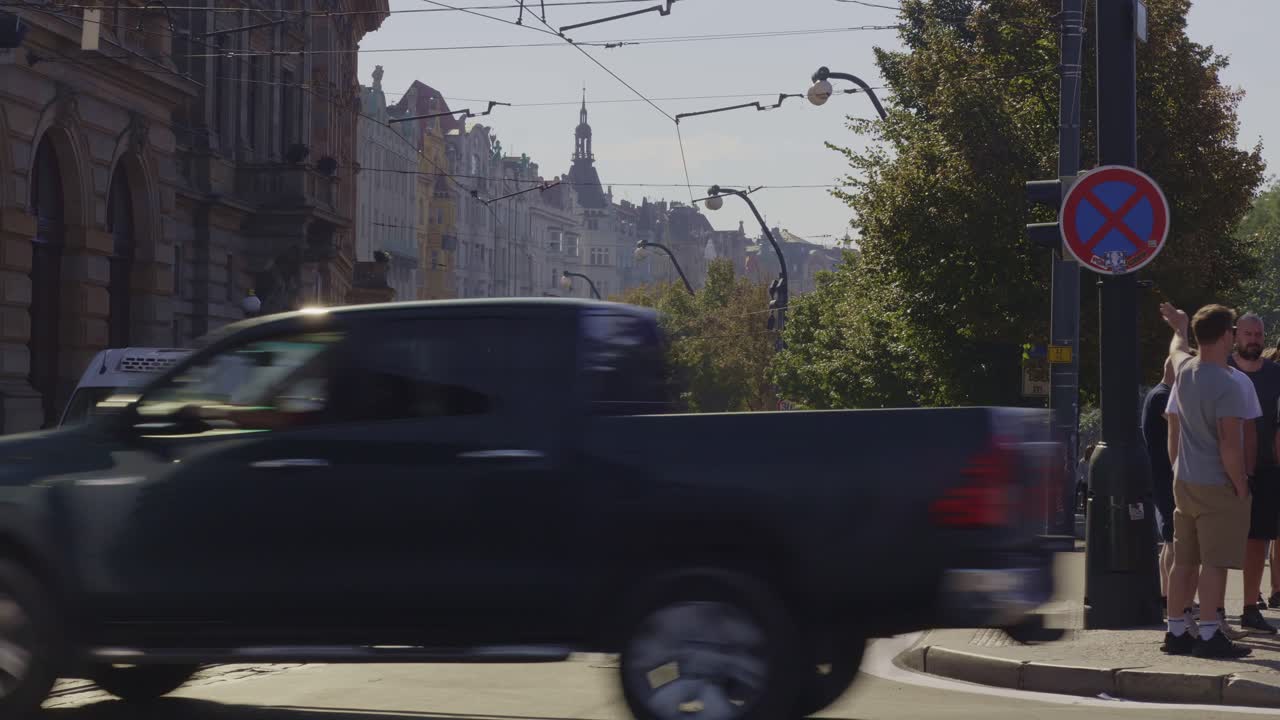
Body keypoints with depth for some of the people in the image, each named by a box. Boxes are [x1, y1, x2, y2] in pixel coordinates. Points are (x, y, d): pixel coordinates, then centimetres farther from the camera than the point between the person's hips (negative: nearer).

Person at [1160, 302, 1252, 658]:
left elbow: (1178, 347, 30)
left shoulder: (1184, 371, 4)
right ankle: (1209, 635, -6)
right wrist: (1241, 488, -12)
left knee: (1184, 560, 12)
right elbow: (1230, 445, -21)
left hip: (1185, 482, 8)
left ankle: (1176, 632, 17)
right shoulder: (1227, 385, -19)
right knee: (1215, 562, -5)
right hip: (1218, 486, -8)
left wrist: (1179, 326, 51)